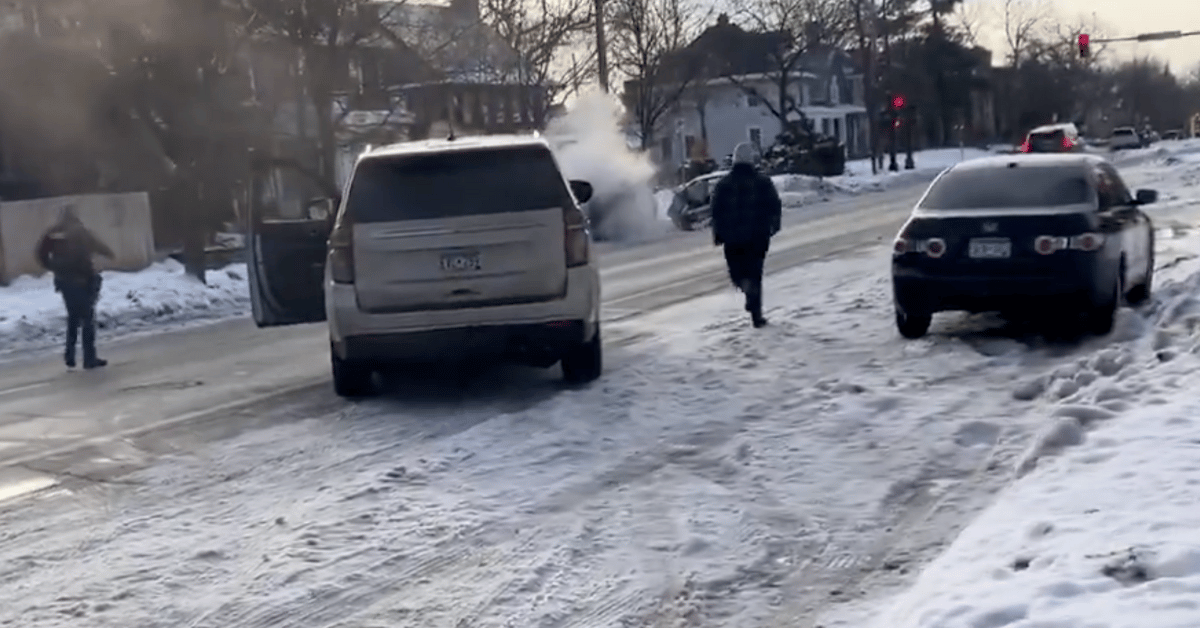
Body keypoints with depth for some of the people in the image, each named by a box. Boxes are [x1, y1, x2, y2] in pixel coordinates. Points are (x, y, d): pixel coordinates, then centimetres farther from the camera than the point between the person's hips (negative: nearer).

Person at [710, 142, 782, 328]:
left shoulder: (723, 184, 0)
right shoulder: (763, 181, -2)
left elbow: (716, 211, -1)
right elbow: (775, 205, 0)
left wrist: (718, 234, 6)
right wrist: (774, 225, 14)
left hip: (732, 237, 0)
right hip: (758, 235, 0)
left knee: (737, 271, 12)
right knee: (754, 272, 9)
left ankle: (747, 285, -24)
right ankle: (756, 314, 6)